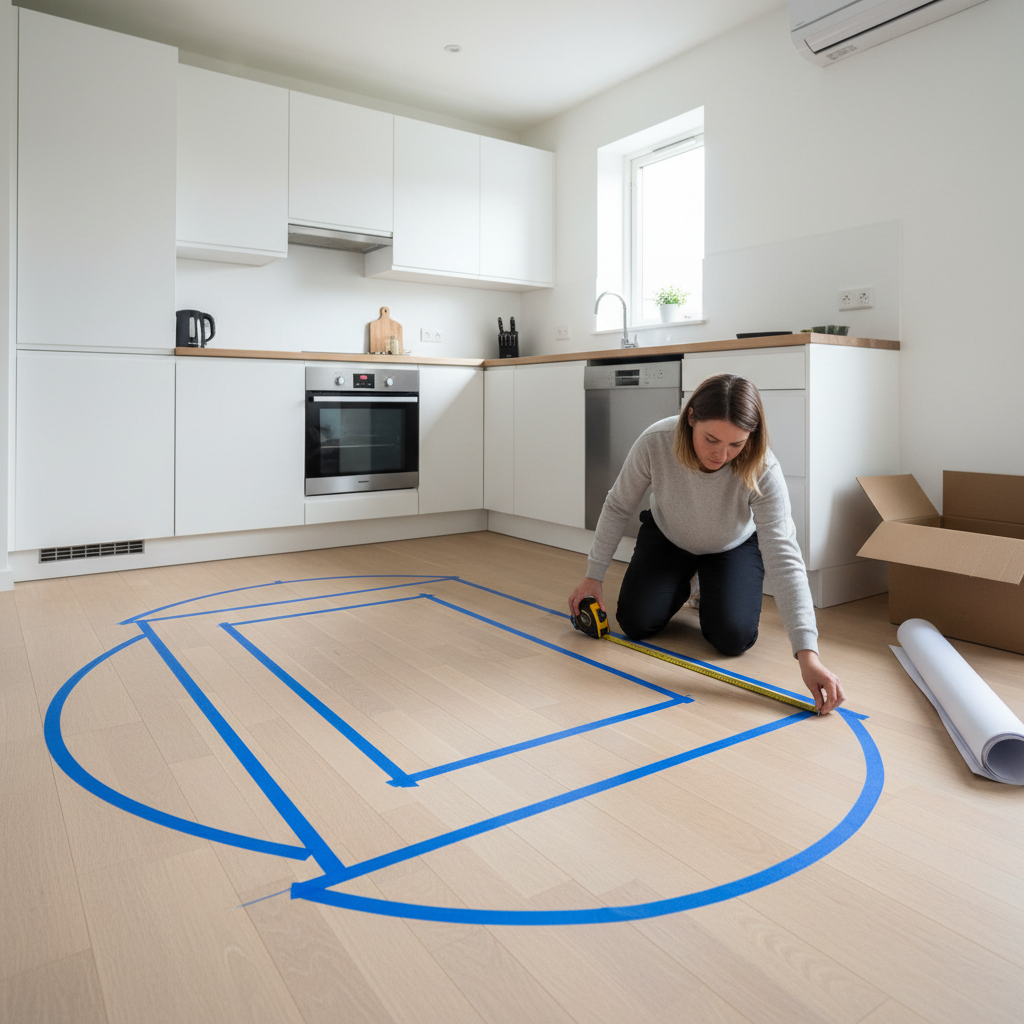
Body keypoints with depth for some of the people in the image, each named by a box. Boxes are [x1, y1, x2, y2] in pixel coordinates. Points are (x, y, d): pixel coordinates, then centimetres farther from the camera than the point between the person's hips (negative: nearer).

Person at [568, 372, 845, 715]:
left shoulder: (763, 471, -38)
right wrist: (593, 576, -12)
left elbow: (784, 559, -42)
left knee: (733, 638, -16)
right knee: (635, 623, -10)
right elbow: (618, 507, -17)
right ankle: (681, 590, 25)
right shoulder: (655, 443, -35)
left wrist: (807, 654, -50)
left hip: (733, 546, -1)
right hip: (667, 538, 1)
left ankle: (708, 591, 19)